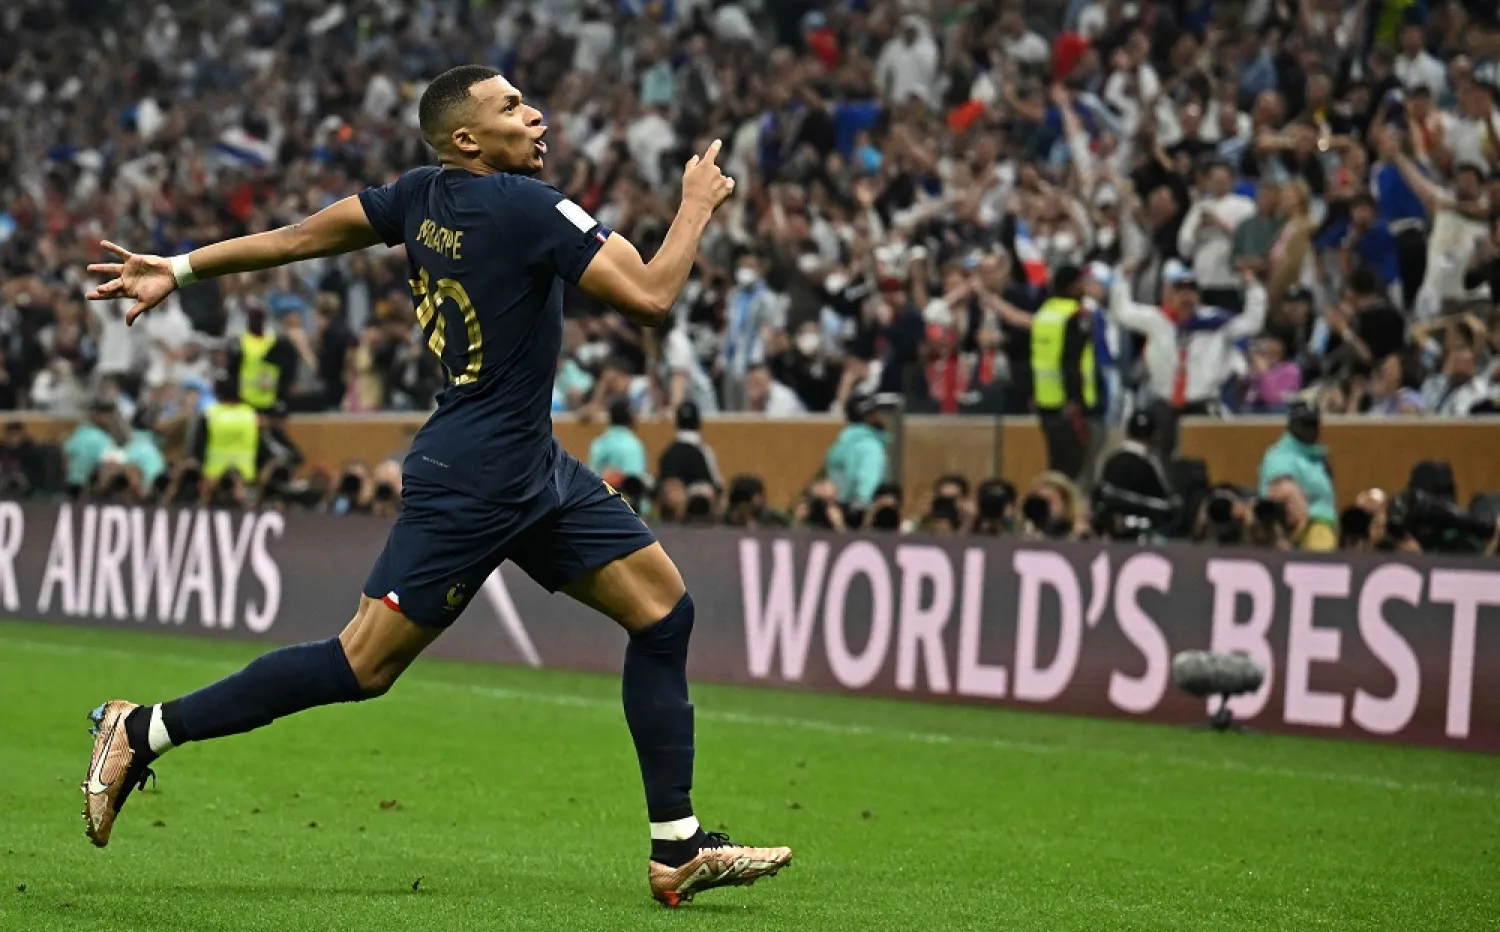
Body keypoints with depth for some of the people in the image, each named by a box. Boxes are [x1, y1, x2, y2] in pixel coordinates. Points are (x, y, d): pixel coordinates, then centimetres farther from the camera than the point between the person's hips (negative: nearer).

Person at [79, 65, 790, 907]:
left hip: (534, 472, 10)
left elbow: (301, 237, 10)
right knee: (364, 666, -5)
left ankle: (678, 848, 6)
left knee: (663, 609, 5)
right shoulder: (530, 208, -19)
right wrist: (699, 203, -8)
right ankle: (142, 731, 6)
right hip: (471, 485, -10)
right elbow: (652, 298, -23)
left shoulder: (425, 197, 6)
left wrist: (179, 268, 19)